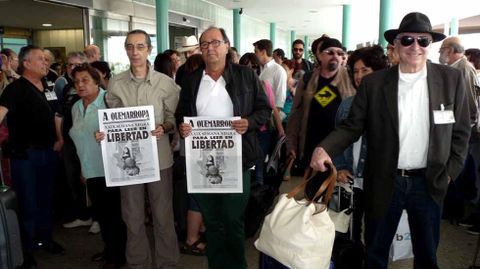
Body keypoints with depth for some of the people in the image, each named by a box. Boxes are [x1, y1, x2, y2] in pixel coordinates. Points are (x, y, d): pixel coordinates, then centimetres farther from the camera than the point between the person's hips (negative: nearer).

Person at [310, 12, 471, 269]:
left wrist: (450, 172, -1)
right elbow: (352, 126, -5)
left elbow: (461, 131, 4)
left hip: (429, 182, 1)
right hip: (384, 182, -1)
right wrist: (324, 148, -21)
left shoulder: (451, 79, -2)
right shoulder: (373, 83, -5)